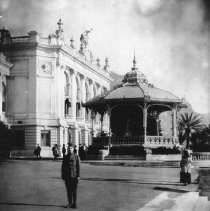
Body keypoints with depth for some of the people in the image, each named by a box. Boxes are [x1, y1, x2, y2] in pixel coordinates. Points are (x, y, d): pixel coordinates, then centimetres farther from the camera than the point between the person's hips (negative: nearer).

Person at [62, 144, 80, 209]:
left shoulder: (76, 156, 0)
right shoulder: (65, 157, 8)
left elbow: (78, 167, -1)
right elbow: (63, 167, 11)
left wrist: (78, 176, -6)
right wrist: (63, 175, 6)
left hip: (74, 176, -3)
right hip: (67, 176, 3)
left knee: (74, 190, -1)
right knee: (68, 190, 6)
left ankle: (74, 203, 6)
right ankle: (70, 203, 16)